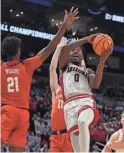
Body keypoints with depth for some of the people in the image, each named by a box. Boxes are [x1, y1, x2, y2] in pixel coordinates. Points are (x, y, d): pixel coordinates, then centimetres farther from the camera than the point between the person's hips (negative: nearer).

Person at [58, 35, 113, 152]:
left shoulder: (88, 71, 29)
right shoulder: (65, 66, 25)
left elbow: (95, 85, 4)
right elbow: (64, 49, 2)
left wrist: (102, 60, -2)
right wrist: (86, 39, -2)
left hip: (86, 101, 0)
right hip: (70, 105, 0)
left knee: (82, 123, -35)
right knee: (76, 142, -8)